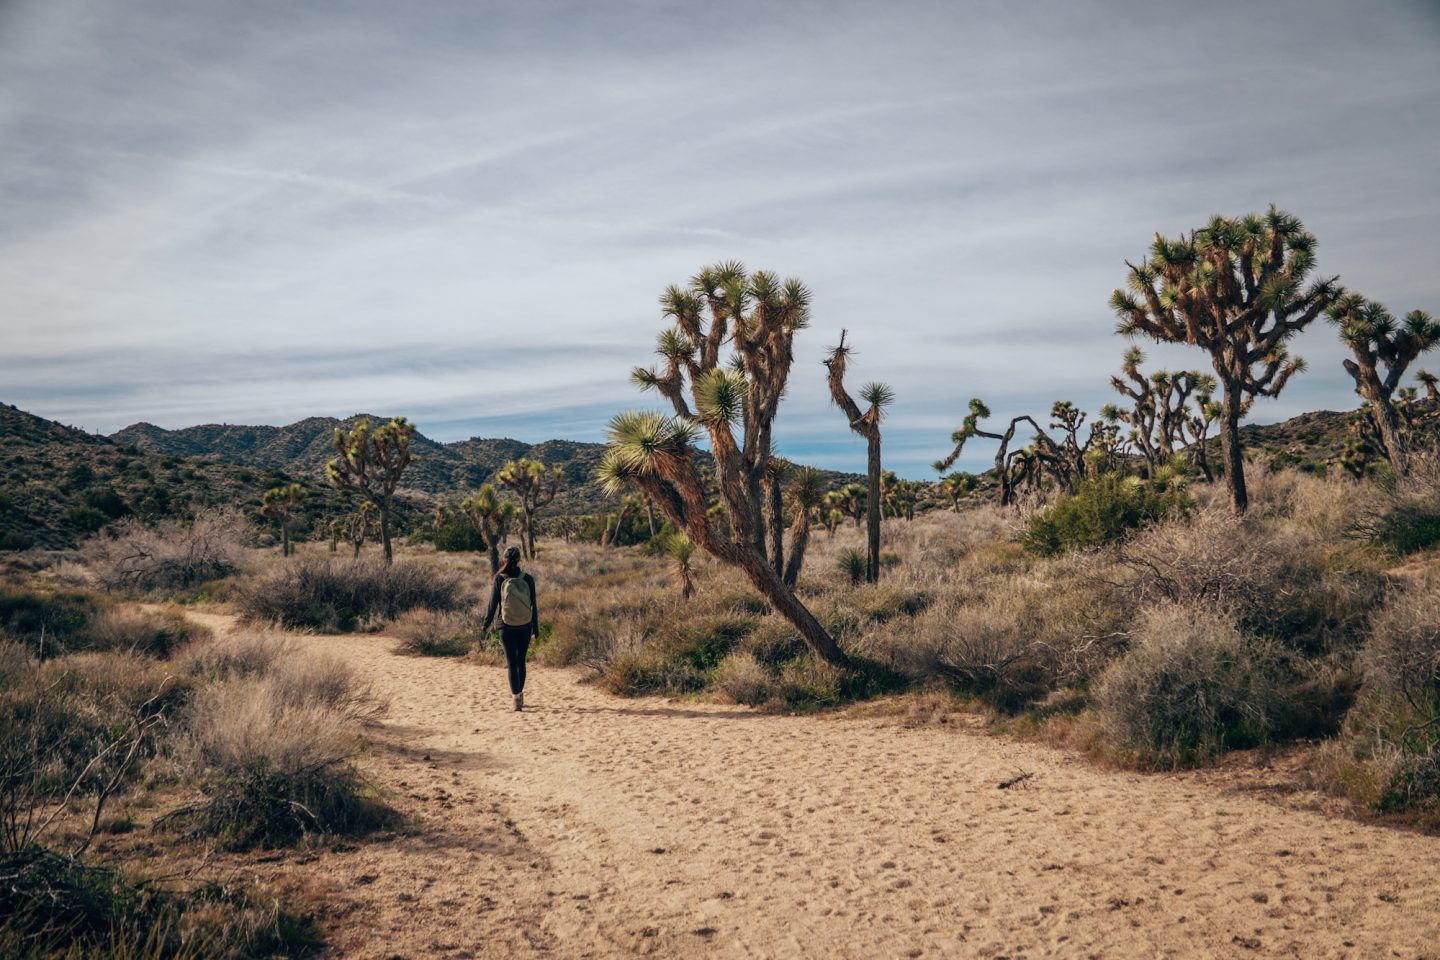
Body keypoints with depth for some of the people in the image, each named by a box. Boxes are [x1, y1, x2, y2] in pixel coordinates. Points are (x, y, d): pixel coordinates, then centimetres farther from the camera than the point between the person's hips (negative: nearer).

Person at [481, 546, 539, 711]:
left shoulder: (499, 579, -7)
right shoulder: (528, 579, -4)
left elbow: (493, 604, -4)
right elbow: (533, 605, -1)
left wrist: (486, 625, 7)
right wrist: (535, 628, 6)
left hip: (506, 627, -1)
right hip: (525, 627, 1)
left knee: (512, 663, 2)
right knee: (521, 661, 16)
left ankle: (517, 698, -5)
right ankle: (519, 693, 27)